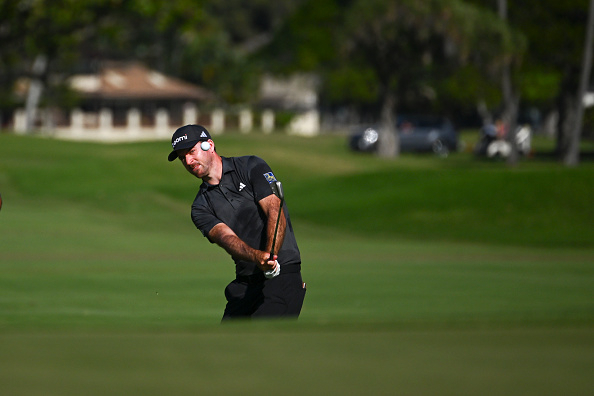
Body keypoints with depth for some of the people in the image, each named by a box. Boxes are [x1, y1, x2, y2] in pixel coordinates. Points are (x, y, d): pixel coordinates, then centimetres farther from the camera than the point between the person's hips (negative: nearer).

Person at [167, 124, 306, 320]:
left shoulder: (251, 167, 1)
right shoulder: (201, 207, 10)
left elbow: (276, 212, -12)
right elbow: (226, 237, -9)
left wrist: (271, 255, -30)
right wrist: (258, 257, -31)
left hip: (282, 274, -6)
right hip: (244, 282, 6)